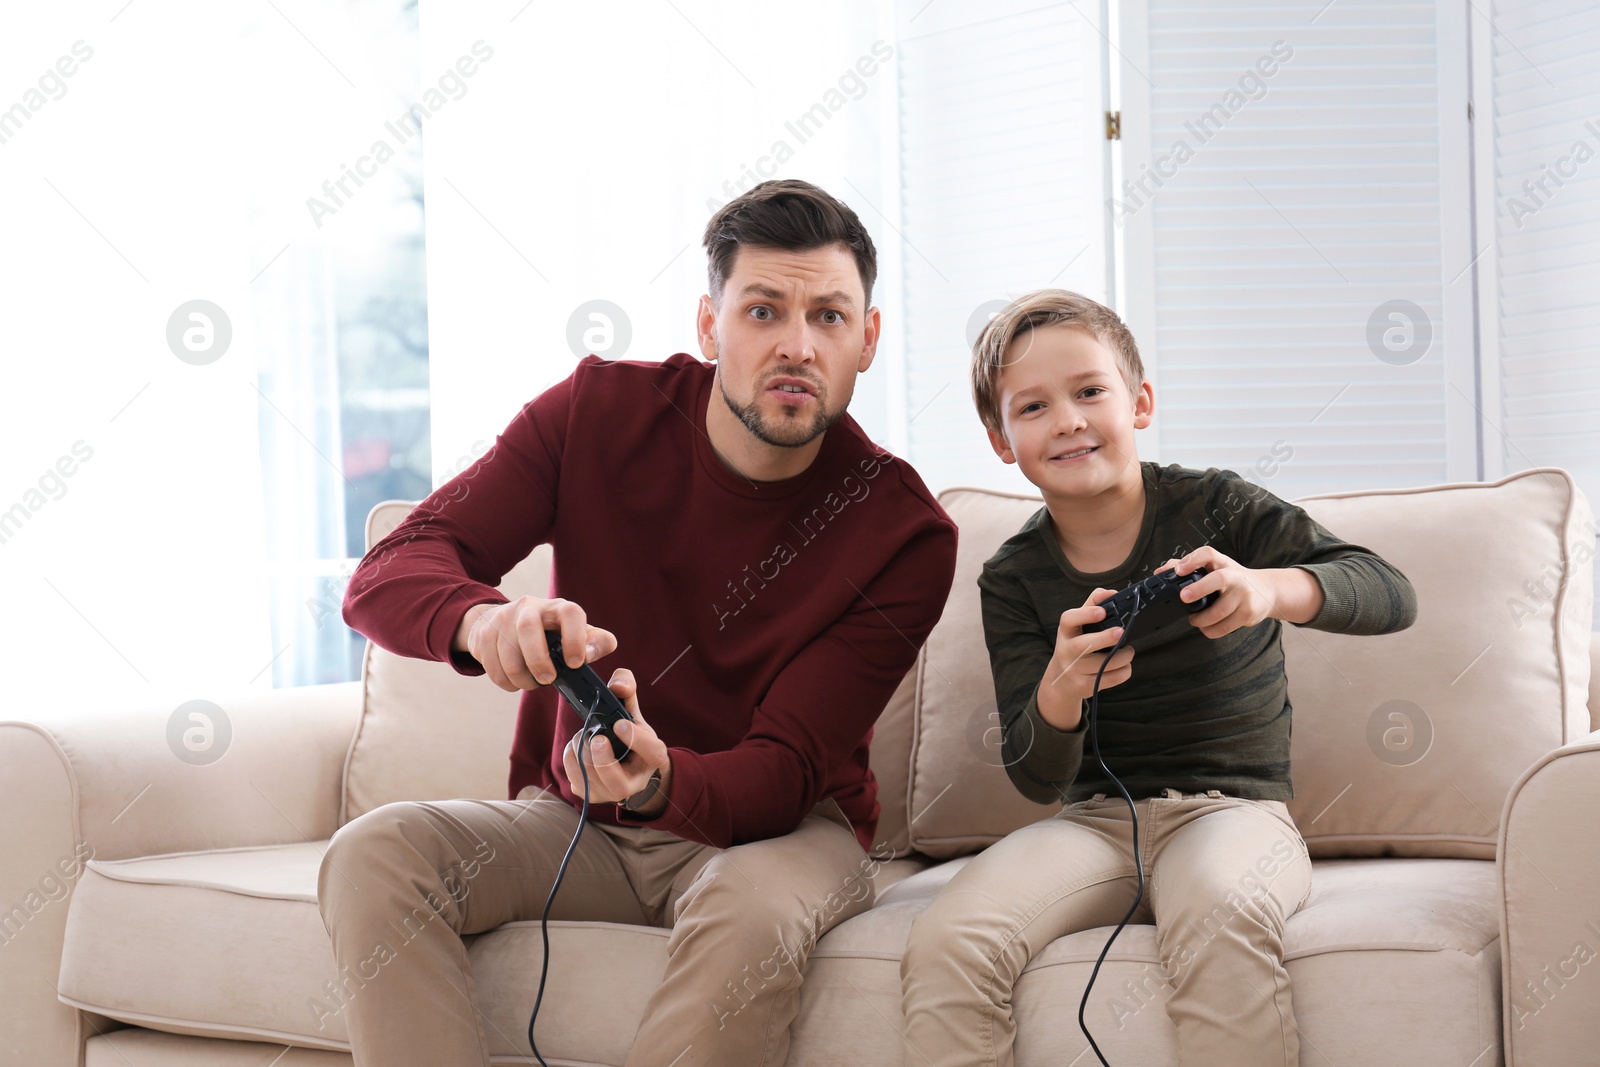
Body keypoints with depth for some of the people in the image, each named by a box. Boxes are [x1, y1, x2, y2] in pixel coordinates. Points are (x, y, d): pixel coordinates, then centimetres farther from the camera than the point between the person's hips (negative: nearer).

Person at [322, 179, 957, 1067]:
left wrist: (659, 784, -43)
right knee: (372, 856, -24)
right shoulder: (600, 413, -8)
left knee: (751, 914, -37)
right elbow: (386, 577, -13)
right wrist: (482, 621, -39)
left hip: (771, 828, -2)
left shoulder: (904, 535, -15)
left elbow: (783, 776, -19)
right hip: (577, 822, 3)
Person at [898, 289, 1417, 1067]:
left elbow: (1392, 596, -11)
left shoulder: (1214, 509, -2)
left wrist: (1270, 588, -32)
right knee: (943, 944, -26)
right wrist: (1060, 692, -26)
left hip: (1233, 806, -2)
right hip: (1095, 820, 2)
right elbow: (1036, 780, -2)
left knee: (1217, 911, -39)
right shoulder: (1013, 580, 5)